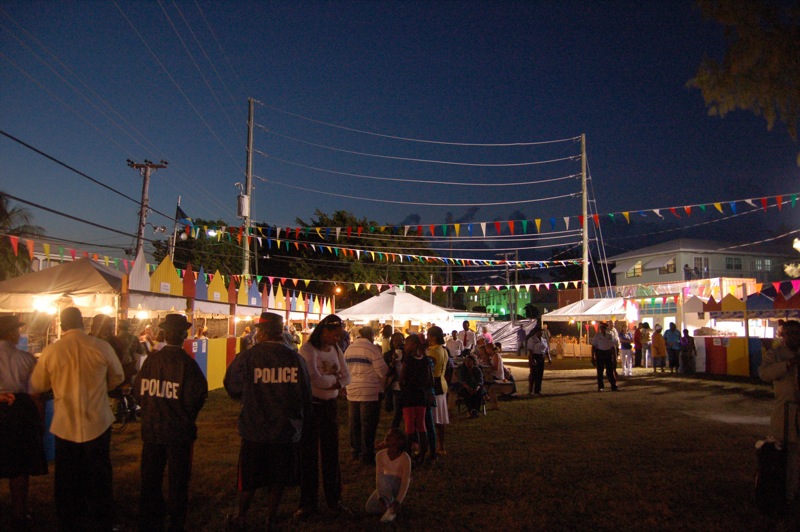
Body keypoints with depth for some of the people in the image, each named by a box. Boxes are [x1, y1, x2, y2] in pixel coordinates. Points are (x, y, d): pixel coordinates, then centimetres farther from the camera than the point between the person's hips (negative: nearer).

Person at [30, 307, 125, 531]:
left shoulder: (50, 351, -11)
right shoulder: (102, 347, -13)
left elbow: (38, 386, 5)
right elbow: (117, 378, 2)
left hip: (65, 426, 0)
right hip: (98, 424, 0)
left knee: (68, 482, 17)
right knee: (100, 480, 16)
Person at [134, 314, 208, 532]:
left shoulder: (151, 359, -6)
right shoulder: (187, 362, -17)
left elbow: (139, 390, -3)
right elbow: (196, 397, -18)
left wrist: (150, 410, 13)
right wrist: (187, 417, 2)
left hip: (151, 429, 4)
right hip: (179, 431, -4)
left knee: (150, 480, 18)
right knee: (178, 481, 11)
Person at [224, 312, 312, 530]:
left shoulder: (247, 357, -14)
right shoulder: (295, 358, -7)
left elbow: (232, 388, 0)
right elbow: (306, 395, 1)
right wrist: (303, 424, 16)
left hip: (255, 431, -1)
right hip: (287, 431, 1)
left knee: (249, 479, 18)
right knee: (277, 479, 16)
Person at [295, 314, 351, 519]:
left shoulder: (336, 349, 7)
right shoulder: (307, 349, -13)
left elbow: (346, 377, 5)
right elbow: (316, 379, -23)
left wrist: (336, 383, -14)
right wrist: (334, 378, -7)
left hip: (330, 405, 5)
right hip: (311, 404, -5)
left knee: (331, 452, 12)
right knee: (309, 454, 4)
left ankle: (334, 498, 26)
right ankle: (308, 502, 18)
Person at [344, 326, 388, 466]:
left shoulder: (349, 348, 9)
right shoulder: (372, 348, -11)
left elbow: (345, 369, 15)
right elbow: (383, 371, -12)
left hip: (352, 391, 6)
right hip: (370, 392, -6)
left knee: (355, 423, 14)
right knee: (368, 425, 1)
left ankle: (355, 453, 24)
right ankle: (366, 456, 6)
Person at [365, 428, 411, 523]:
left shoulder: (405, 458, -25)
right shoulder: (380, 455, -14)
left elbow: (405, 482, -25)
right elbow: (378, 477, -17)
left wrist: (398, 501, -36)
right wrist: (379, 497, -30)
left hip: (398, 486, -4)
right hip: (386, 488, 4)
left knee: (384, 478, -35)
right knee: (370, 508, -17)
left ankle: (391, 509, -20)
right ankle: (390, 505, 8)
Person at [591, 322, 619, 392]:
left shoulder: (610, 336, 4)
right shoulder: (597, 336, -1)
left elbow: (613, 347, 8)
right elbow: (593, 347, 0)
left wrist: (614, 356, 5)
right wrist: (593, 357, -3)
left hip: (608, 353, 1)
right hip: (599, 353, -1)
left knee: (610, 371, 3)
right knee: (600, 371, 4)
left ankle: (614, 386, 11)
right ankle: (600, 387, 13)